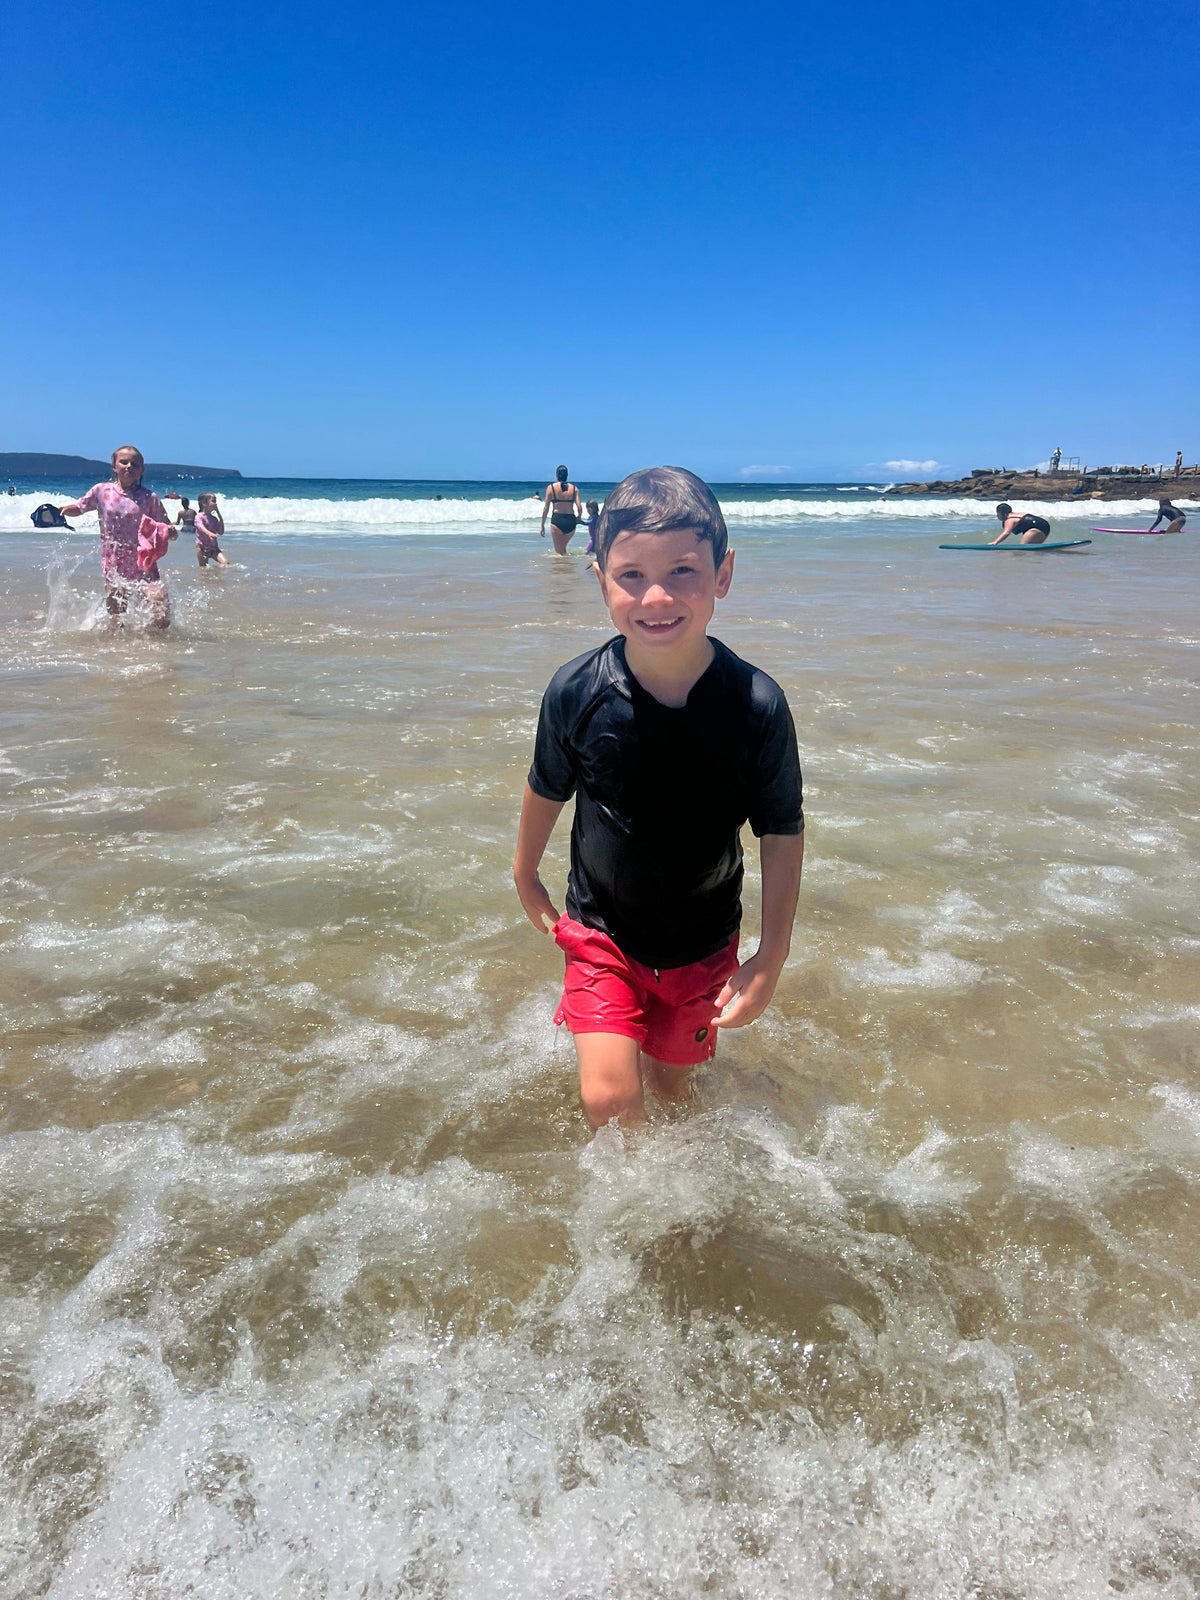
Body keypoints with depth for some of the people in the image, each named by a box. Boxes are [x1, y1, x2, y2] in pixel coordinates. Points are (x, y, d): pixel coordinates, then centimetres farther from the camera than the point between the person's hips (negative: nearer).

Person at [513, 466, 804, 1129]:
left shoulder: (756, 705, -22)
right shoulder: (576, 691, -19)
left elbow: (782, 831, -10)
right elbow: (547, 789, 0)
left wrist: (771, 957, -9)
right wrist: (525, 877, 15)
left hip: (703, 943, 0)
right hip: (601, 928, 0)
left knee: (669, 1087, 18)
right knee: (608, 1099, -9)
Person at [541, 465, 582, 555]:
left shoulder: (551, 487, 1)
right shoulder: (574, 488, 6)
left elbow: (546, 508, 0)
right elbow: (580, 508, -1)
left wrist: (542, 525, 7)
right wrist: (577, 520, 18)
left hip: (557, 520, -3)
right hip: (571, 521, 3)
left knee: (558, 551, 5)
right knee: (563, 547, 24)